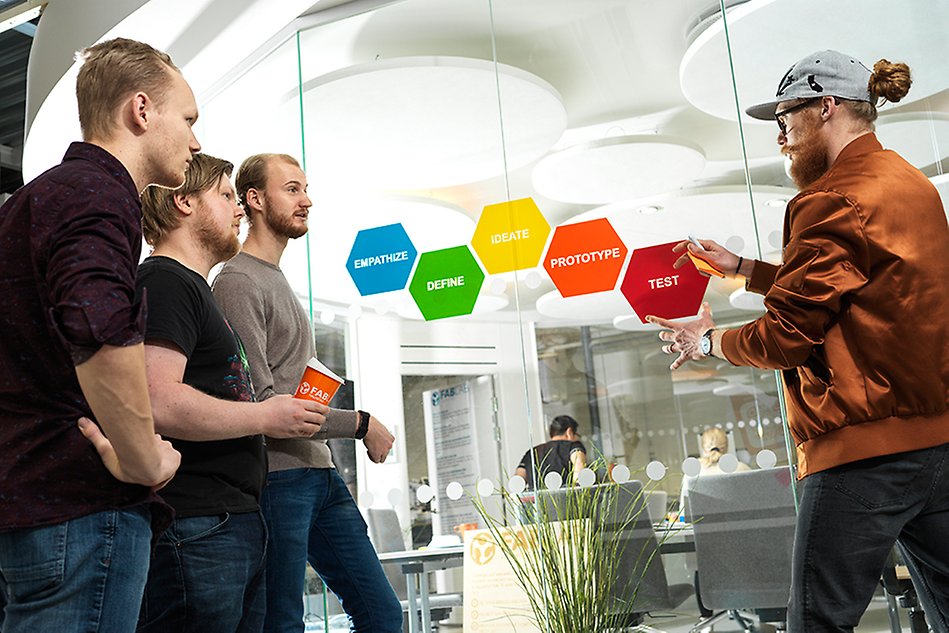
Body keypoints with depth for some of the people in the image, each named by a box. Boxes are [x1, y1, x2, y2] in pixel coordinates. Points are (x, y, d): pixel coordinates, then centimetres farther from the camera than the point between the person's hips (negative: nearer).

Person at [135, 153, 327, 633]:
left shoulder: (190, 287, 25)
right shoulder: (165, 281, -8)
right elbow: (159, 403, -23)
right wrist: (266, 417, -11)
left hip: (235, 523, 10)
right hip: (195, 528, -10)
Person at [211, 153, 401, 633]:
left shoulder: (278, 281, 20)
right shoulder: (237, 282, -9)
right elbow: (260, 404, -17)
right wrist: (359, 424, -10)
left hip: (320, 474, 9)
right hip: (277, 478, -9)